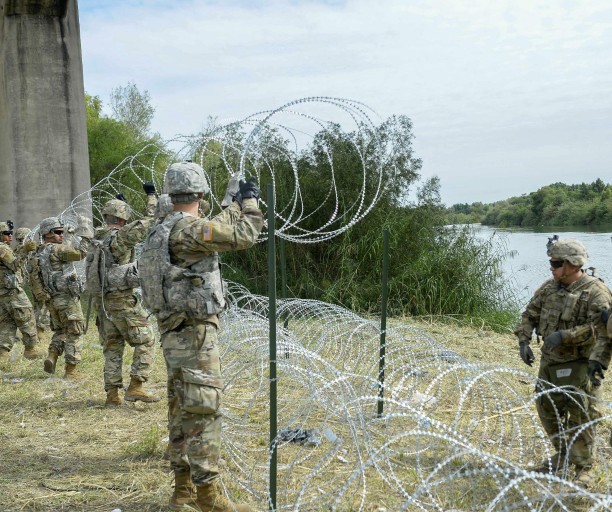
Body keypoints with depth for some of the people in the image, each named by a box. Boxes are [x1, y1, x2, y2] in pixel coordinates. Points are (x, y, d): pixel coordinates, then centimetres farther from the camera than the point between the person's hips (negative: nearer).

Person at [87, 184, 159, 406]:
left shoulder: (97, 240, 12)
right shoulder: (119, 237, -11)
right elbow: (148, 223, -11)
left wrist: (116, 207, 43)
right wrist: (151, 195, 1)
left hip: (102, 300, 8)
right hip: (122, 300, -8)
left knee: (112, 348, 11)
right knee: (145, 342, 0)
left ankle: (112, 394, 9)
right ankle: (135, 387, -7)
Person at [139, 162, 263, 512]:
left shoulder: (163, 231, 13)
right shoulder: (187, 229, -16)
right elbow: (243, 236, -16)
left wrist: (237, 205, 40)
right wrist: (250, 200, 0)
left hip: (175, 333, 10)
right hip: (195, 333, -10)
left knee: (183, 410, 14)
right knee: (203, 411, -5)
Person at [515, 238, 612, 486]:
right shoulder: (549, 288, 5)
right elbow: (529, 315, 12)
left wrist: (564, 335, -29)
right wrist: (524, 341, -2)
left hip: (579, 365, -7)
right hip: (550, 362, 7)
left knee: (580, 417, -1)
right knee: (547, 409, 17)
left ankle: (584, 468, 16)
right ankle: (563, 455, 37)